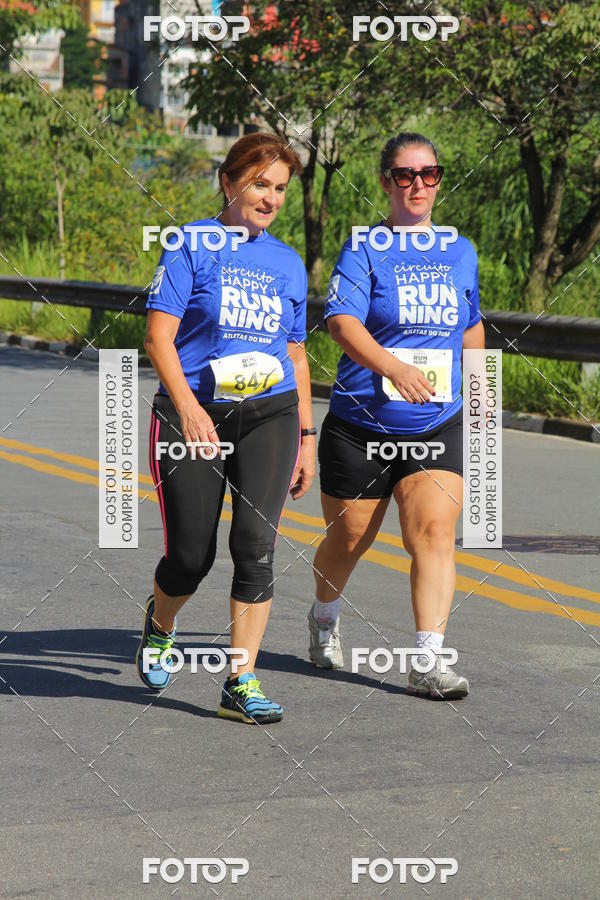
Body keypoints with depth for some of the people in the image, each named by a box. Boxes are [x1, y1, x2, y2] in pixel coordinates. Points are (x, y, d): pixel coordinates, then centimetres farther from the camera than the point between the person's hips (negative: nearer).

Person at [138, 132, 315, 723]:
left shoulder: (288, 263, 14)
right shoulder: (191, 246, -1)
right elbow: (158, 336, -8)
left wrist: (305, 438, 17)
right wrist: (188, 408, -21)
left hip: (270, 415, 3)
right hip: (193, 414, -3)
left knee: (255, 543, -12)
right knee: (191, 556, 0)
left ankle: (241, 685, -7)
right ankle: (159, 625, 34)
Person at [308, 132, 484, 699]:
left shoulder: (460, 251, 10)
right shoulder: (364, 248, -5)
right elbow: (342, 321, -21)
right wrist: (393, 367, -36)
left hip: (438, 426, 2)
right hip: (361, 424, -2)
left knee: (434, 531, -15)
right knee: (349, 538, 11)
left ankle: (427, 664, -17)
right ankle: (324, 620, 41)